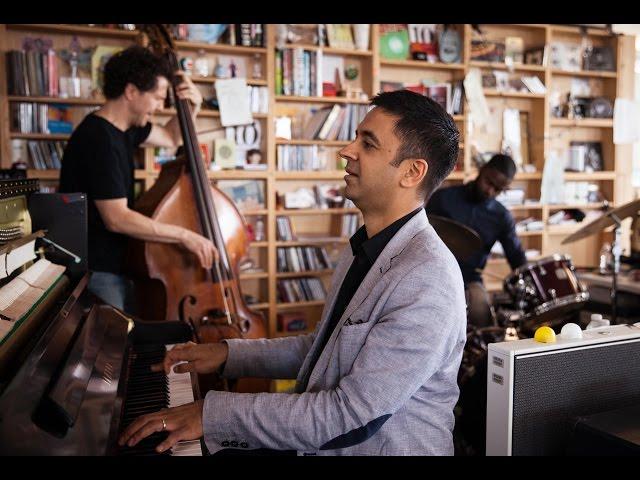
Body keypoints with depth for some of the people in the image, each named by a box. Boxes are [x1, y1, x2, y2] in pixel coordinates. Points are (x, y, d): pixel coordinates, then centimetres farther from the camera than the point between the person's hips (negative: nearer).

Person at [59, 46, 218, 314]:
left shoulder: (124, 126, 7)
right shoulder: (99, 139, -22)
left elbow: (172, 138, 23)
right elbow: (117, 218, -27)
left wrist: (192, 106, 5)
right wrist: (184, 236, -24)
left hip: (115, 267, 10)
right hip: (94, 274, -10)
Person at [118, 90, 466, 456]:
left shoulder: (428, 281, -25)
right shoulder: (365, 249, 4)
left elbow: (349, 414, -26)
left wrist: (214, 414, -23)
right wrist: (229, 355, 4)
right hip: (321, 438, 7)